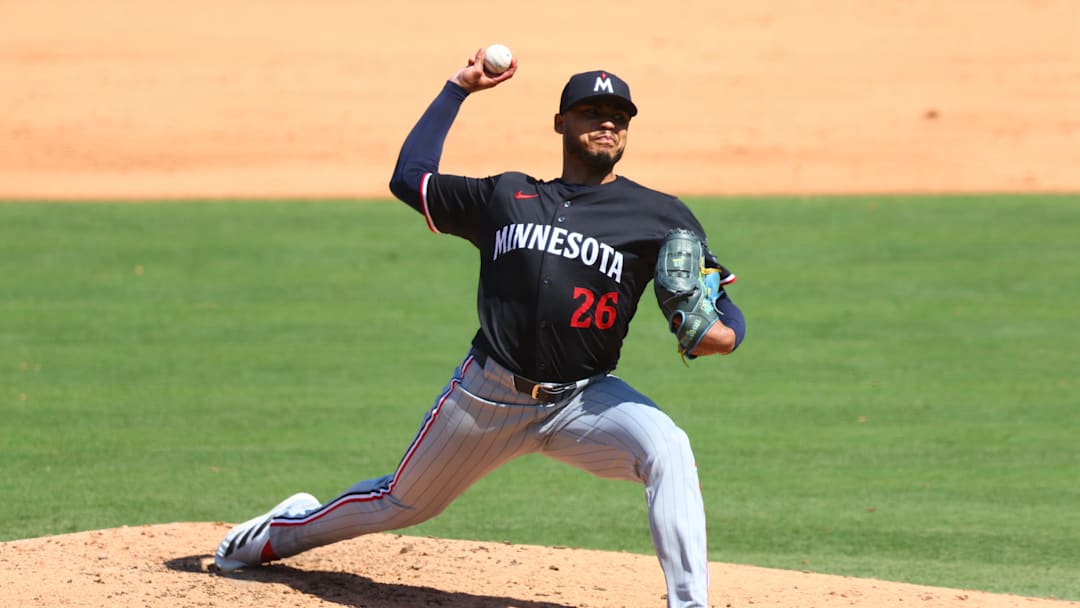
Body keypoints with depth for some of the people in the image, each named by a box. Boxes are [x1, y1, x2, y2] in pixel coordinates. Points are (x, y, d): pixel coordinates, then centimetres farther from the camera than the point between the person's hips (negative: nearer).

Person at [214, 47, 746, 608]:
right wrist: (457, 89, 18)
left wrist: (719, 335, -26)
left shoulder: (658, 216, 1)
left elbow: (723, 311, -1)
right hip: (487, 392, 2)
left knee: (667, 449, -32)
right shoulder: (506, 197, 10)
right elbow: (409, 177, 19)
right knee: (401, 503, 17)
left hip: (583, 398, -2)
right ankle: (288, 529, 46)